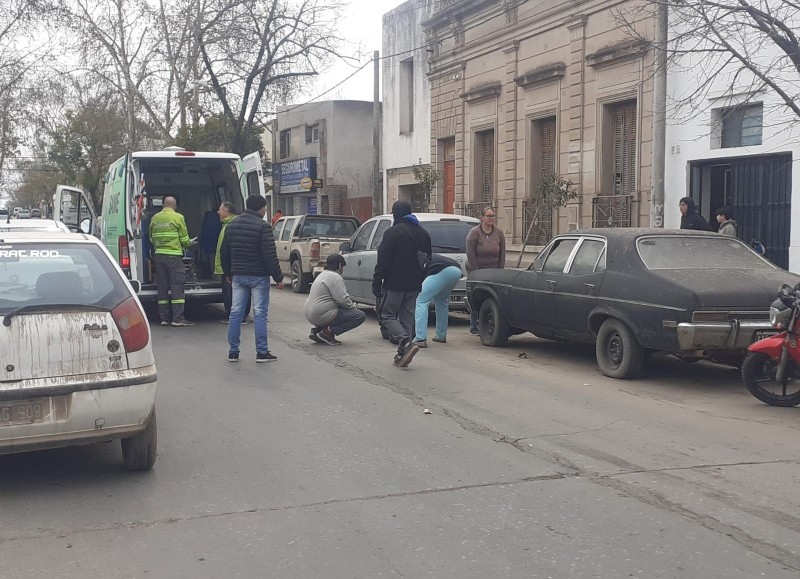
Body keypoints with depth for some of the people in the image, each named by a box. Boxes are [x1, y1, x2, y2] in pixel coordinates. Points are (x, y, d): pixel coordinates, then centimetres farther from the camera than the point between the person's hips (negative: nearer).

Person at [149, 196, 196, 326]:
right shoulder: (178, 217, -5)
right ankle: (178, 318, -7)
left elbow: (152, 238, 15)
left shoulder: (155, 218, 9)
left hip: (159, 255, 5)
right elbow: (184, 240, -4)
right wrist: (190, 242, 17)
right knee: (177, 286, -3)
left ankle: (164, 317, 10)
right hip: (174, 255, -5)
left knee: (162, 286, 9)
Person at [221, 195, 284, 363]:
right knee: (260, 313, -1)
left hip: (238, 276, 6)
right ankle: (262, 352, 1)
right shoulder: (262, 226, -12)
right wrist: (278, 278, -10)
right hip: (258, 276, -6)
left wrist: (229, 273, 27)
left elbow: (224, 252, 16)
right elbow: (270, 255, -15)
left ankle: (233, 351, 10)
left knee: (235, 312, 7)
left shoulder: (231, 225, 10)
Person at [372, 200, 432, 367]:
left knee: (387, 315, 2)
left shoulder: (393, 232, -10)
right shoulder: (423, 233, 13)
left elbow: (383, 261, -13)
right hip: (414, 285, 7)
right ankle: (402, 354, 11)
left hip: (395, 284, -6)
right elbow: (428, 259, 19)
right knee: (407, 319, 12)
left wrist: (376, 284, -9)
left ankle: (406, 343, -18)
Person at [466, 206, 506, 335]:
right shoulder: (474, 232, -9)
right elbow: (470, 254, -11)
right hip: (476, 271, -3)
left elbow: (502, 255, 5)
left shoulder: (499, 233, 3)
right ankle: (474, 327, 5)